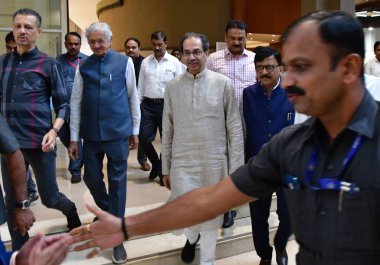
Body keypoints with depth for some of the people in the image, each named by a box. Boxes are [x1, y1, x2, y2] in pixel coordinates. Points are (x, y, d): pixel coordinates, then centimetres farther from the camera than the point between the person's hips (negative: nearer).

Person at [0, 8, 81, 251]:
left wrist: (54, 131, -17)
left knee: (49, 197, 8)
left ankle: (72, 212, 41)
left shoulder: (48, 64, -2)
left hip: (39, 141, -3)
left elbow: (63, 104, -2)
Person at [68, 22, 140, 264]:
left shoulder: (124, 62, -1)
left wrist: (135, 130, 5)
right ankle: (106, 212, 42)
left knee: (117, 182, 4)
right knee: (91, 178, 11)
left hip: (118, 133, -2)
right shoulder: (83, 67, 4)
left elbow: (133, 97, 4)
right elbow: (75, 103, 5)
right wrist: (74, 137, 3)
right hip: (91, 134, 3)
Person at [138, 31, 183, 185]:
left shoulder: (174, 62, 0)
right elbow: (140, 86, 10)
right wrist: (137, 105, 6)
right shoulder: (145, 62, 8)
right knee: (144, 139, -1)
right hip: (148, 105, 2)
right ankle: (156, 164, 26)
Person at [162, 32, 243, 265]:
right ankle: (192, 237, 39)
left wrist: (235, 169, -4)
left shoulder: (223, 83, -4)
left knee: (211, 218, 10)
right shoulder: (173, 86, 3)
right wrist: (166, 168, 9)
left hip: (214, 164, -1)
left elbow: (235, 129, -2)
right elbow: (167, 130, 7)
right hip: (182, 164, 1)